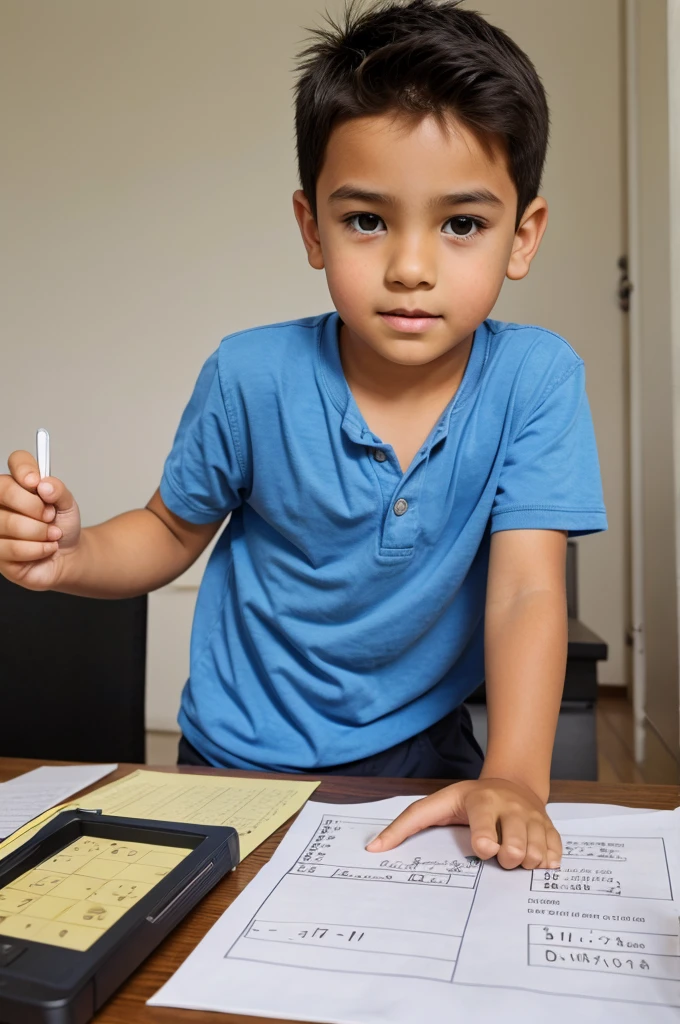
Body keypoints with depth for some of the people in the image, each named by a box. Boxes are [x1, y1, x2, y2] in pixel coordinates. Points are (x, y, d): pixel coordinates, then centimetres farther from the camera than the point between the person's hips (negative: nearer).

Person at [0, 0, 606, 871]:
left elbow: (528, 589, -17)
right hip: (237, 752, 0)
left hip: (420, 749, 1)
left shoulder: (535, 379, -14)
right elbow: (172, 531, 2)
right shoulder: (250, 377, -13)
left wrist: (512, 779, -29)